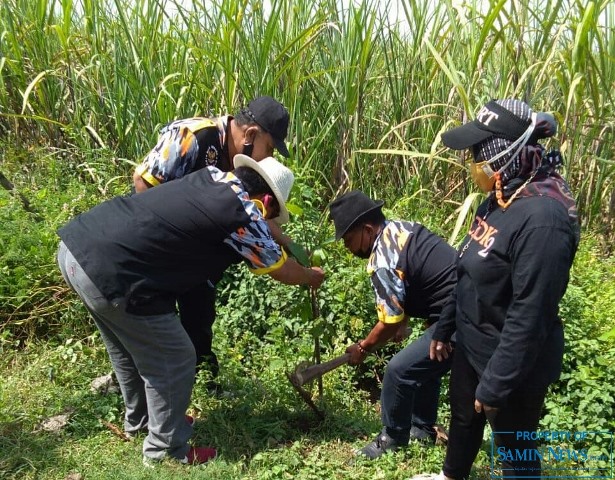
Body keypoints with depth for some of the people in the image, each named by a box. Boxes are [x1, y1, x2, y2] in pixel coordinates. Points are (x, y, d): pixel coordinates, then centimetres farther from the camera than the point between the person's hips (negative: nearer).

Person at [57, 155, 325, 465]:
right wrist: (313, 277, 27)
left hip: (77, 243, 10)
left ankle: (139, 420, 51)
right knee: (173, 361, 9)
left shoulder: (216, 177, 13)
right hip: (111, 274, -10)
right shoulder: (244, 218, -9)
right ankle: (166, 450, 28)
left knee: (128, 347, 29)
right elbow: (283, 272, 8)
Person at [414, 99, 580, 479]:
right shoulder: (502, 197, 1)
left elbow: (530, 313, -28)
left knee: (516, 448, 15)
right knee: (463, 419, 29)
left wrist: (497, 384, -22)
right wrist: (445, 328, 16)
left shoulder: (542, 217, -30)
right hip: (471, 345, 9)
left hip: (513, 363, -9)